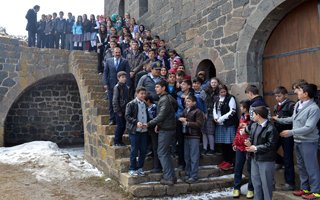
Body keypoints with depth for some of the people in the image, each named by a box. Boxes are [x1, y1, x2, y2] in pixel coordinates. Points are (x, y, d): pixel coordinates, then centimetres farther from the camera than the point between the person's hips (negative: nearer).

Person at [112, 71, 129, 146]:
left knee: (123, 126, 10)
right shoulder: (117, 87, -11)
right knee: (120, 126, -4)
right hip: (119, 111, -7)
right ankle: (116, 142, 8)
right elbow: (115, 100, -13)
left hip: (124, 110, 7)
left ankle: (120, 140, 22)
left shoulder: (125, 87, 10)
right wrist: (118, 111, -14)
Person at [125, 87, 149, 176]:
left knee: (143, 150, 8)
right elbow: (127, 116, -9)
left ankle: (140, 168, 22)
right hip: (134, 131, -5)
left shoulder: (145, 104, 13)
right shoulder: (131, 104, -4)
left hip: (144, 130, 5)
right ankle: (132, 169, 11)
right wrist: (136, 122, -21)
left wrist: (147, 123, -1)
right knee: (134, 150, -1)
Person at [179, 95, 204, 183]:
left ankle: (194, 176, 3)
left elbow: (199, 124, -14)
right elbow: (180, 118, 23)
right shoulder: (185, 111, 12)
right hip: (186, 136, 6)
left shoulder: (198, 112, -6)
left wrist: (187, 123, -15)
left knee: (194, 157, -3)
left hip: (194, 137, -6)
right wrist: (180, 119, 0)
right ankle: (187, 174, 22)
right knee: (187, 157, 12)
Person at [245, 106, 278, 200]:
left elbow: (270, 145, -20)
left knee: (266, 183, 5)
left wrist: (256, 148, -23)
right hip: (255, 158, 8)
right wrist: (249, 142, -7)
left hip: (266, 160, -8)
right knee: (255, 181, 17)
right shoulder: (254, 125, 6)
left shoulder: (271, 128, -18)